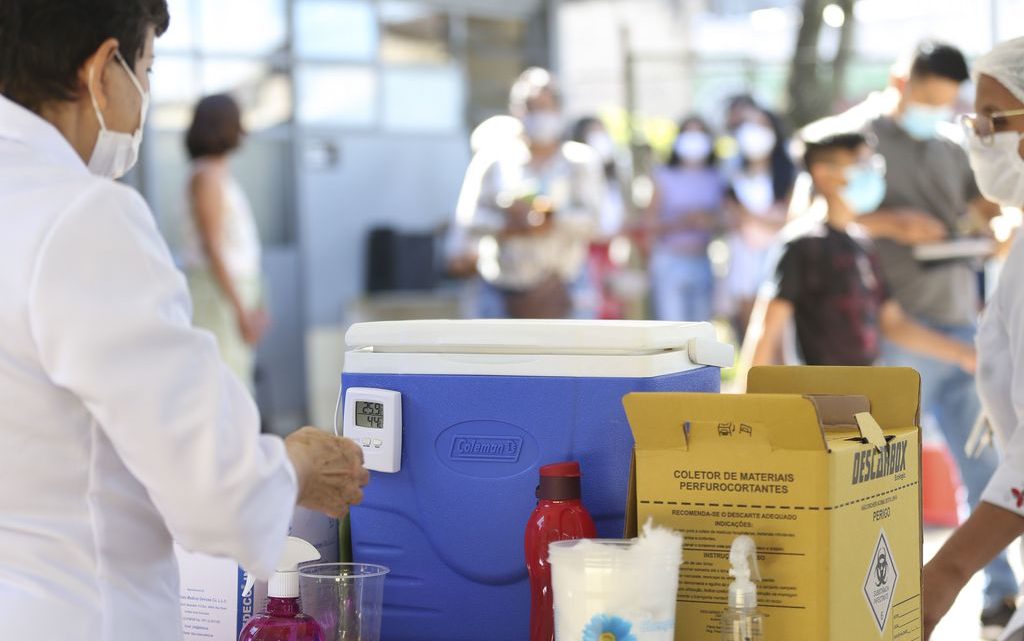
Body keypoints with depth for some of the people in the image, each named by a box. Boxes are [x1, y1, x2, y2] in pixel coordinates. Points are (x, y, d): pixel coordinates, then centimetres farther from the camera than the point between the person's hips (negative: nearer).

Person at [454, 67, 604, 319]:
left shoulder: (580, 161, 5)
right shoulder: (492, 159, 7)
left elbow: (590, 218, -6)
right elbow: (467, 218, 0)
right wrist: (510, 226, -17)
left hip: (557, 288, -1)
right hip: (502, 287, 1)